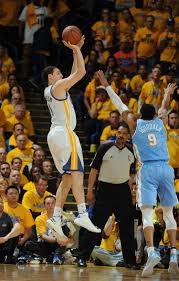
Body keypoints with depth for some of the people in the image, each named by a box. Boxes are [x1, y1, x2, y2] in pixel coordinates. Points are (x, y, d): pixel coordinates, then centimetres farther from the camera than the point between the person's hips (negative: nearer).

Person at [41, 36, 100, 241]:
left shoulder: (51, 90, 22)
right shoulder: (58, 86, -4)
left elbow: (75, 73, 30)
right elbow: (81, 72, -10)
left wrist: (76, 50, 27)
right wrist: (76, 49, 0)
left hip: (55, 135, 10)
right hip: (64, 133, -10)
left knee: (68, 178, 9)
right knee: (76, 173, -17)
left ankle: (56, 217, 1)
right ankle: (82, 215, -29)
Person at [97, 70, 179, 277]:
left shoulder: (135, 124, 8)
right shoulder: (160, 122, 13)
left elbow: (120, 105, 17)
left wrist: (107, 86, 27)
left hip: (147, 169, -3)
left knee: (147, 213, -9)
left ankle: (151, 252, -28)